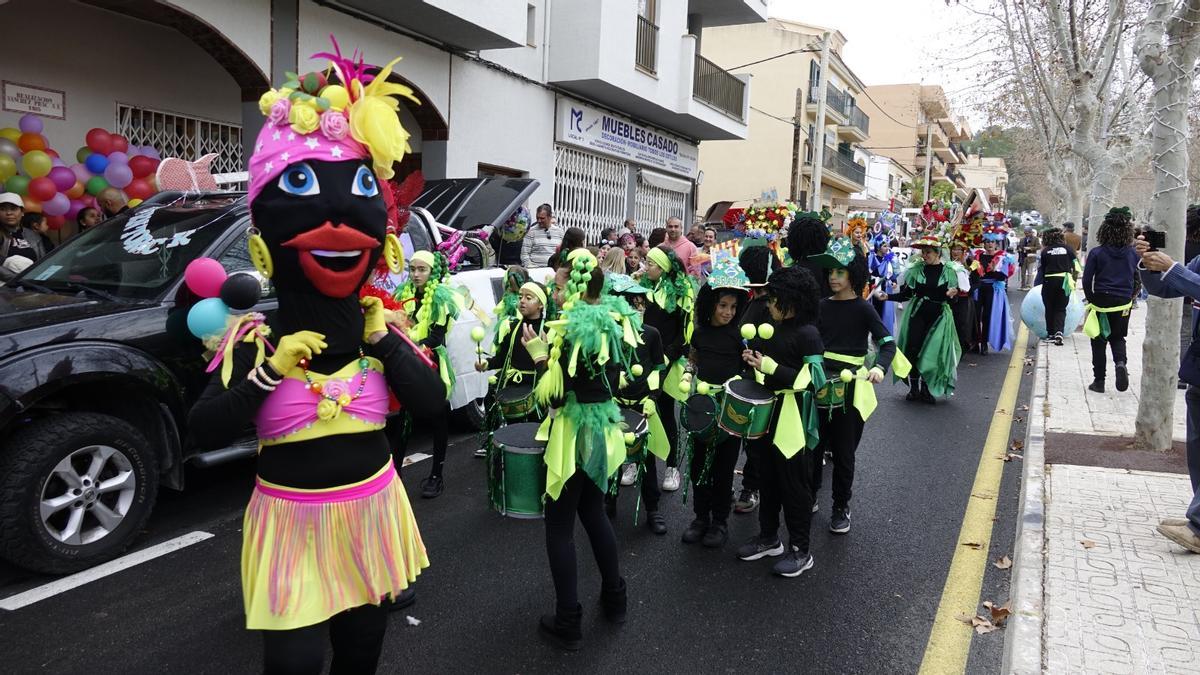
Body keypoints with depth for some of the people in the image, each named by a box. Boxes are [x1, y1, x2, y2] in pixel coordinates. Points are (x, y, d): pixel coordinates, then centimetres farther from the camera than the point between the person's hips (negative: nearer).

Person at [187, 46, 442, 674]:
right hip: (292, 522, -2)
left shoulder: (382, 329, -2)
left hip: (370, 512, 3)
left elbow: (431, 404, -11)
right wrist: (269, 371, -22)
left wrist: (383, 341, -18)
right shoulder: (254, 340, -8)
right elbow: (203, 432, -13)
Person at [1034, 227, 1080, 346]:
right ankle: (1059, 332, -11)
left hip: (1049, 281, -1)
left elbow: (1041, 268, 2)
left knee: (1049, 308, 12)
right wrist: (1073, 280, 15)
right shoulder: (1068, 249, 2)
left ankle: (1051, 334, 16)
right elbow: (1076, 267, 2)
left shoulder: (1045, 251, -1)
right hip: (1064, 281, 1)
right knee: (1061, 309, 8)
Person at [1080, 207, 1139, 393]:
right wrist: (1130, 297, 14)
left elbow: (1087, 280, -9)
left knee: (1099, 341, 9)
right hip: (1123, 304, 2)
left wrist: (1091, 299, 5)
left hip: (1101, 302, -2)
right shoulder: (1133, 254, -3)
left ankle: (1099, 381, 11)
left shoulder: (1097, 253, -10)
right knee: (1118, 337, 20)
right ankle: (1120, 362, -10)